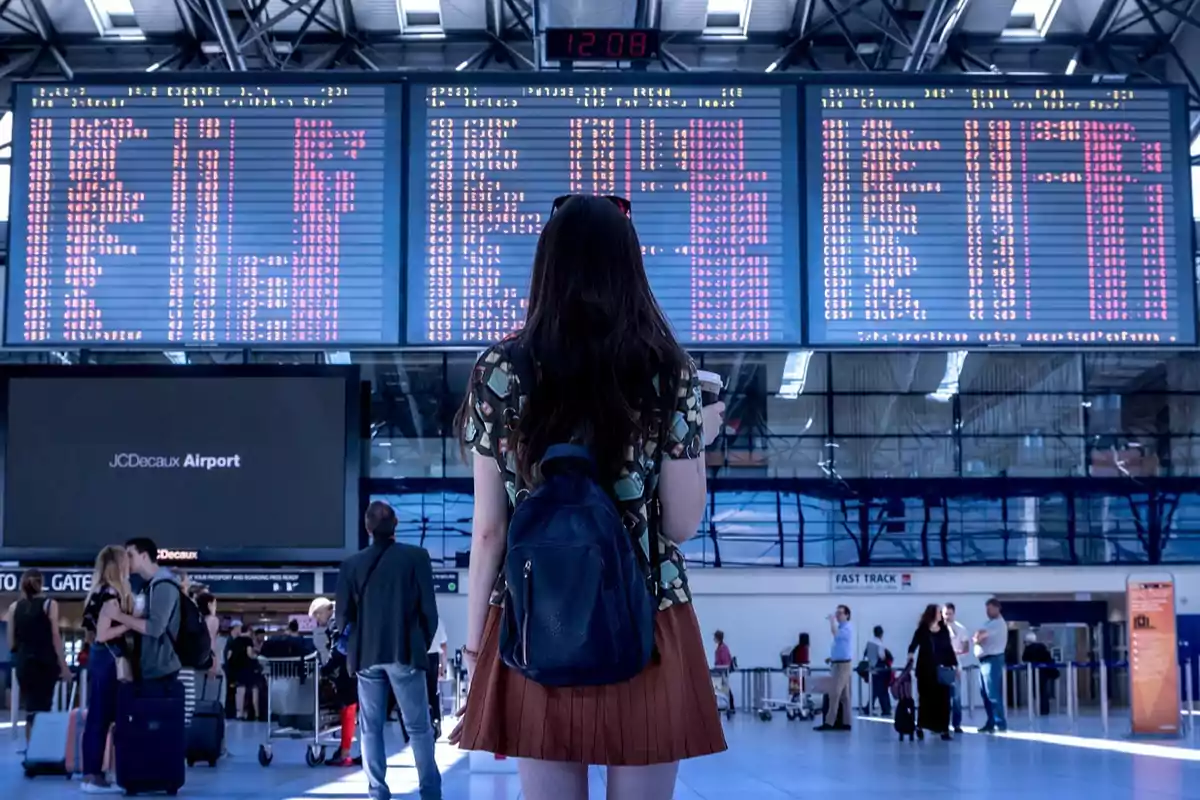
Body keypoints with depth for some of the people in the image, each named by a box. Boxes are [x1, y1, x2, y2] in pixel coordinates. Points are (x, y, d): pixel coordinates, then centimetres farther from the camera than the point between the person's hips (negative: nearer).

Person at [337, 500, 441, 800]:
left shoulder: (352, 564, 1)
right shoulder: (416, 557, -5)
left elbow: (344, 614, 4)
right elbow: (429, 609, -4)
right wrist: (422, 644, 11)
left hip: (367, 655, 2)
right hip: (405, 653, -2)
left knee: (371, 728, 8)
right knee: (419, 727, 3)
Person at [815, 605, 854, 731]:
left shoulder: (847, 628, -12)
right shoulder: (841, 628, 18)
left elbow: (834, 632, -31)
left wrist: (832, 620, -16)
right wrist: (831, 658, 13)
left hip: (843, 665, -10)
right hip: (838, 664, 10)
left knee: (834, 694, -12)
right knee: (844, 696, 8)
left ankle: (829, 722, -14)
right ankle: (845, 722, 8)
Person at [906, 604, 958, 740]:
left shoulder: (944, 630, 8)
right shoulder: (922, 630, -1)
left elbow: (949, 649, 11)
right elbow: (913, 645, -6)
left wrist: (955, 665, 9)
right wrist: (910, 655, -25)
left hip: (942, 669, 2)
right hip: (926, 669, -2)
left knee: (943, 698, -2)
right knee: (927, 698, 4)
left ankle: (943, 729, -1)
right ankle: (923, 726, 17)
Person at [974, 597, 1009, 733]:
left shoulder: (998, 623, -11)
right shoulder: (991, 623, 21)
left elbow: (979, 635, -20)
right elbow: (978, 637, 15)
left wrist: (978, 637, 1)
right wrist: (978, 639, -7)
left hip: (992, 660, -10)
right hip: (984, 660, 10)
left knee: (993, 694, -11)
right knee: (986, 694, 10)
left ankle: (1000, 724, -10)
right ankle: (991, 722, 15)